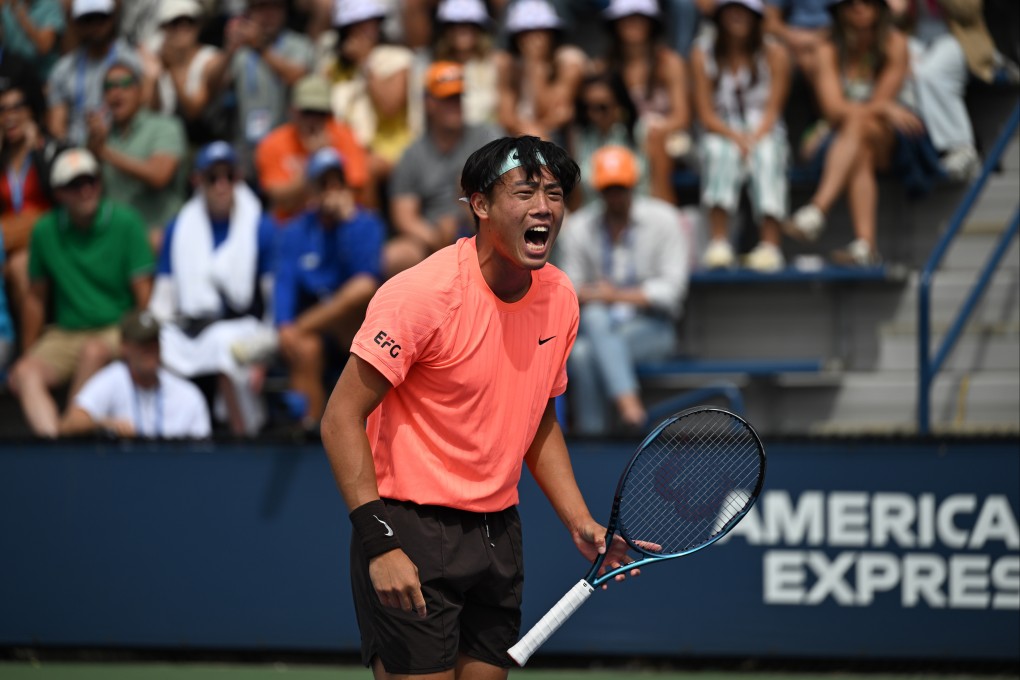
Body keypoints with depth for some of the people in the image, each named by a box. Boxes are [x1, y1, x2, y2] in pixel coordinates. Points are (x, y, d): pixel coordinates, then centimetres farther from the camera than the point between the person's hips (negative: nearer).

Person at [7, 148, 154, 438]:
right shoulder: (46, 231, 6)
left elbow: (144, 294, -3)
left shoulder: (125, 224, -2)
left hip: (117, 329, -3)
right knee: (23, 373, -26)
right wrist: (28, 351, 11)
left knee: (93, 351, -37)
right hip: (65, 335, 3)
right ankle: (50, 437, -45)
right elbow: (37, 297, 15)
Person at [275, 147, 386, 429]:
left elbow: (367, 272, -13)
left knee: (364, 288, -35)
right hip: (311, 327, 1)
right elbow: (285, 282, -1)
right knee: (305, 350, -35)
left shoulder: (366, 224, 6)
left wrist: (348, 218, -11)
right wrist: (284, 326, -19)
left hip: (355, 325, -1)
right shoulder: (296, 232, 12)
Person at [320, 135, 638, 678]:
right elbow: (341, 420, -17)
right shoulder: (425, 293, -17)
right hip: (412, 528, -7)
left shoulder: (559, 297, 4)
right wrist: (380, 542, -23)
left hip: (497, 529, 7)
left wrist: (580, 522, 8)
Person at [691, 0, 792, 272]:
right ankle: (719, 241, -45)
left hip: (764, 133, 0)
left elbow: (773, 111, -1)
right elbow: (706, 114, -2)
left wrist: (754, 139, -20)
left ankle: (770, 242, -46)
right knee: (721, 153, -36)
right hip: (721, 133, 0)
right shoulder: (703, 54, 3)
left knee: (766, 155, -35)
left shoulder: (774, 54, 3)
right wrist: (736, 137, -19)